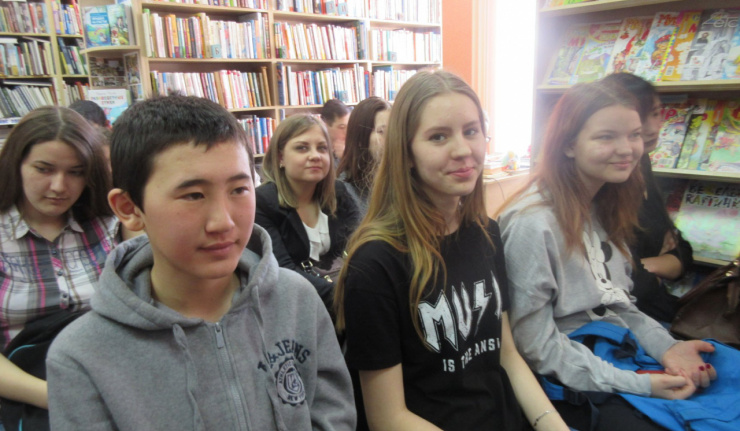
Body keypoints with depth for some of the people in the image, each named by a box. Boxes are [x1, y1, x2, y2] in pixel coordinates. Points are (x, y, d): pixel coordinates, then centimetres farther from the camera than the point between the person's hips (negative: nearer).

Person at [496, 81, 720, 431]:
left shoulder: (603, 206, 5)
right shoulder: (533, 224, -22)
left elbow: (617, 303, 11)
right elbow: (535, 345, -19)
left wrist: (666, 346, -5)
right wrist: (639, 385, -18)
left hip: (623, 356, 8)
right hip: (571, 390, -7)